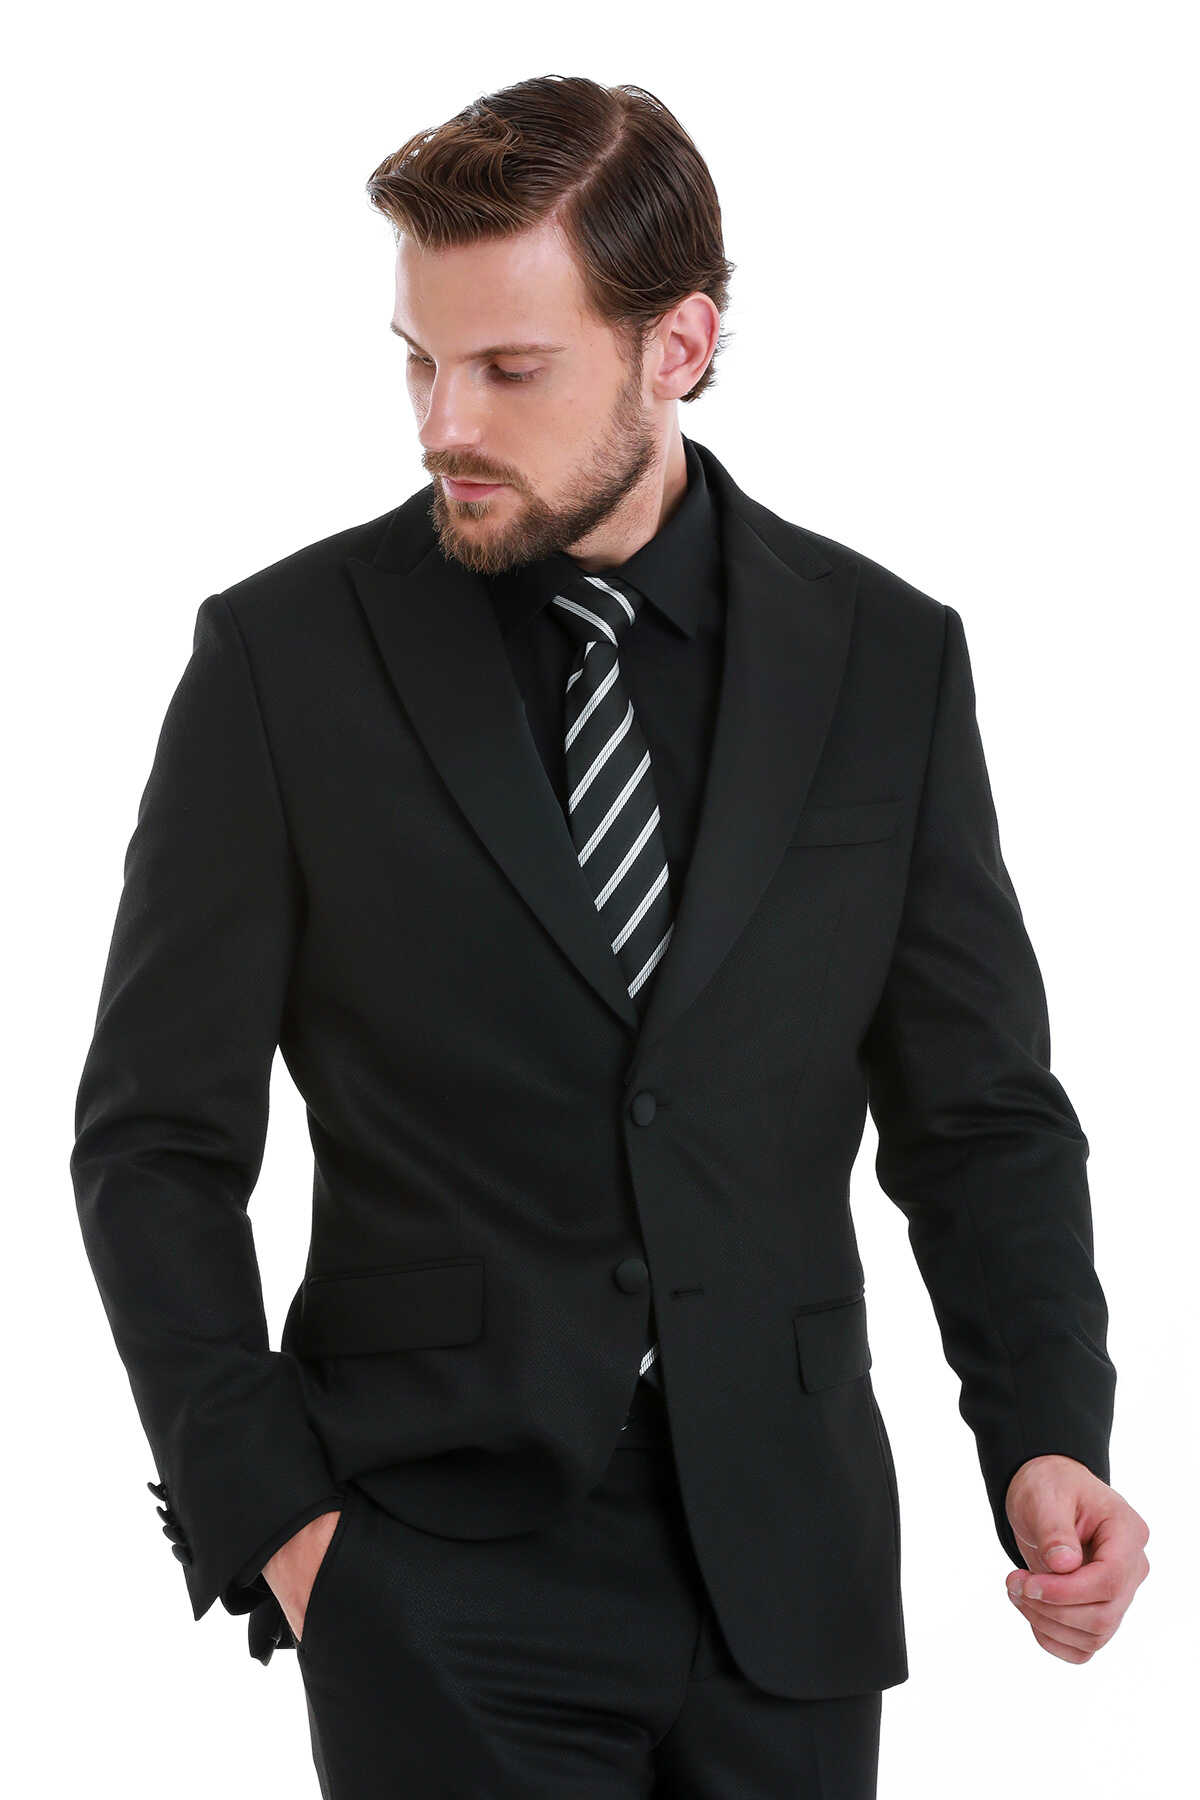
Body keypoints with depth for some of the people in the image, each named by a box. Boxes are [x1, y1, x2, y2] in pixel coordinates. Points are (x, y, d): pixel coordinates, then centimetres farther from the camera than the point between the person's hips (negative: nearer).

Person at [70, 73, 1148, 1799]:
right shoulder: (287, 656, -2)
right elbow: (157, 1140, 1)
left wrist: (1049, 1440, -5)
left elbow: (981, 1116, 9)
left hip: (785, 1573, 2)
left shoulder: (885, 659, 4)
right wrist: (260, 1510, -7)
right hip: (442, 1576, -2)